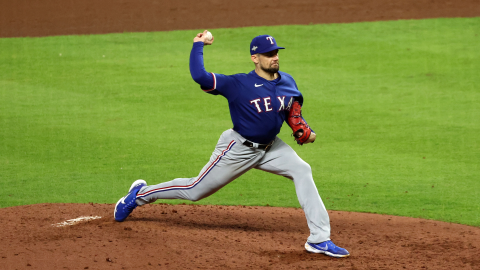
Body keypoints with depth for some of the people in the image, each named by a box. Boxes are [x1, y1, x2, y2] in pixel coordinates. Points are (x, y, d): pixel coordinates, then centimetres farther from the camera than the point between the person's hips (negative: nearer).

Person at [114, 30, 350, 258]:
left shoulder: (287, 82, -4)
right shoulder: (239, 84, -23)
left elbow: (292, 111, 16)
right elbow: (199, 76, -33)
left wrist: (304, 131, -2)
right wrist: (198, 45, -22)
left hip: (270, 148, 6)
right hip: (238, 150, -6)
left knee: (302, 171, -14)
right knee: (195, 191, 3)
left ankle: (319, 239, -13)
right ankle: (141, 194, 29)